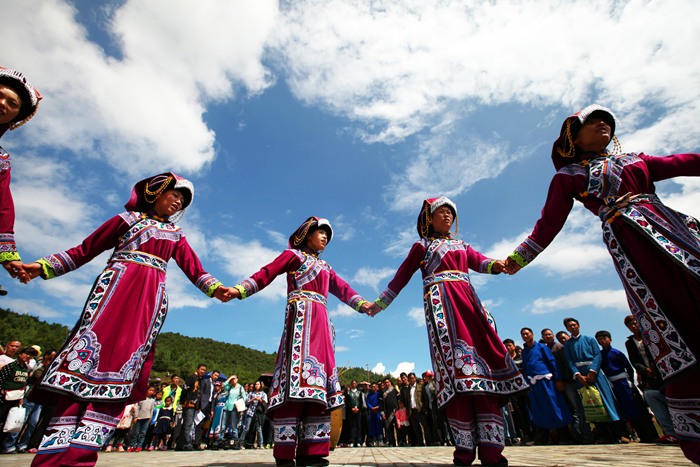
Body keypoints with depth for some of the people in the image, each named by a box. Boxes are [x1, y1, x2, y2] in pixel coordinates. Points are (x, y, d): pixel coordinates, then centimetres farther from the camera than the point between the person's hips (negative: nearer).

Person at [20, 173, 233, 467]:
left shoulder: (176, 235, 22)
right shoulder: (128, 218, 19)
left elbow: (194, 270, 11)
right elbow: (85, 250, 19)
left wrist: (216, 288, -6)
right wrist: (44, 266, 8)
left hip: (151, 297, 2)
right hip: (117, 286, -1)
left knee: (126, 361, -9)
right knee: (91, 349, -14)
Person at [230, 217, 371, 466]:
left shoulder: (325, 267, 29)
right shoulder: (293, 254, 13)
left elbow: (342, 288, 20)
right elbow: (267, 273, 4)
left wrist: (363, 304, 5)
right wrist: (239, 290, -9)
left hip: (320, 321, 7)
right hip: (301, 315, -7)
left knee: (320, 376, -2)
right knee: (297, 368, -17)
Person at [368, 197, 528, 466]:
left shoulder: (461, 245, 28)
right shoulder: (422, 245, 16)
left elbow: (478, 262, 10)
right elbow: (402, 275, 15)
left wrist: (496, 265, -15)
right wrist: (379, 303, 14)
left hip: (467, 300, 5)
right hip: (439, 301, -4)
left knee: (485, 354, -10)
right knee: (453, 356, -17)